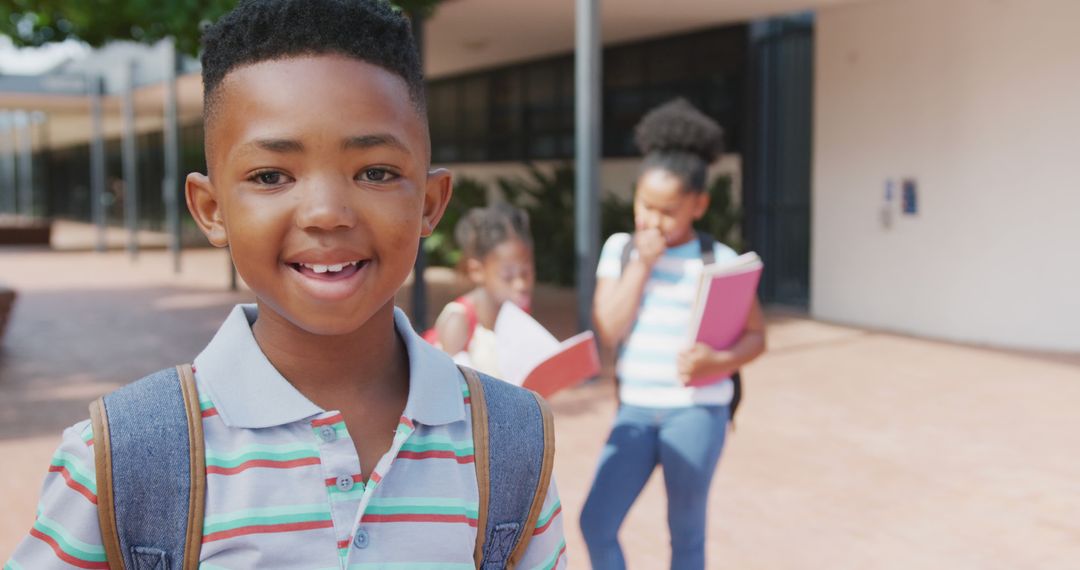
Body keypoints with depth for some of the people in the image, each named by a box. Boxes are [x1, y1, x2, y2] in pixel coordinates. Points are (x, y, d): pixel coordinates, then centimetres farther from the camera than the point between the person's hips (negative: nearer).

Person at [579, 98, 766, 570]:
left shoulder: (718, 260, -6)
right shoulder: (619, 248, 2)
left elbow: (756, 337, -2)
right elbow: (610, 330, -8)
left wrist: (719, 361, -22)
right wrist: (641, 262, -12)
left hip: (697, 410, -3)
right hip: (635, 410, 3)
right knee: (596, 523, 0)